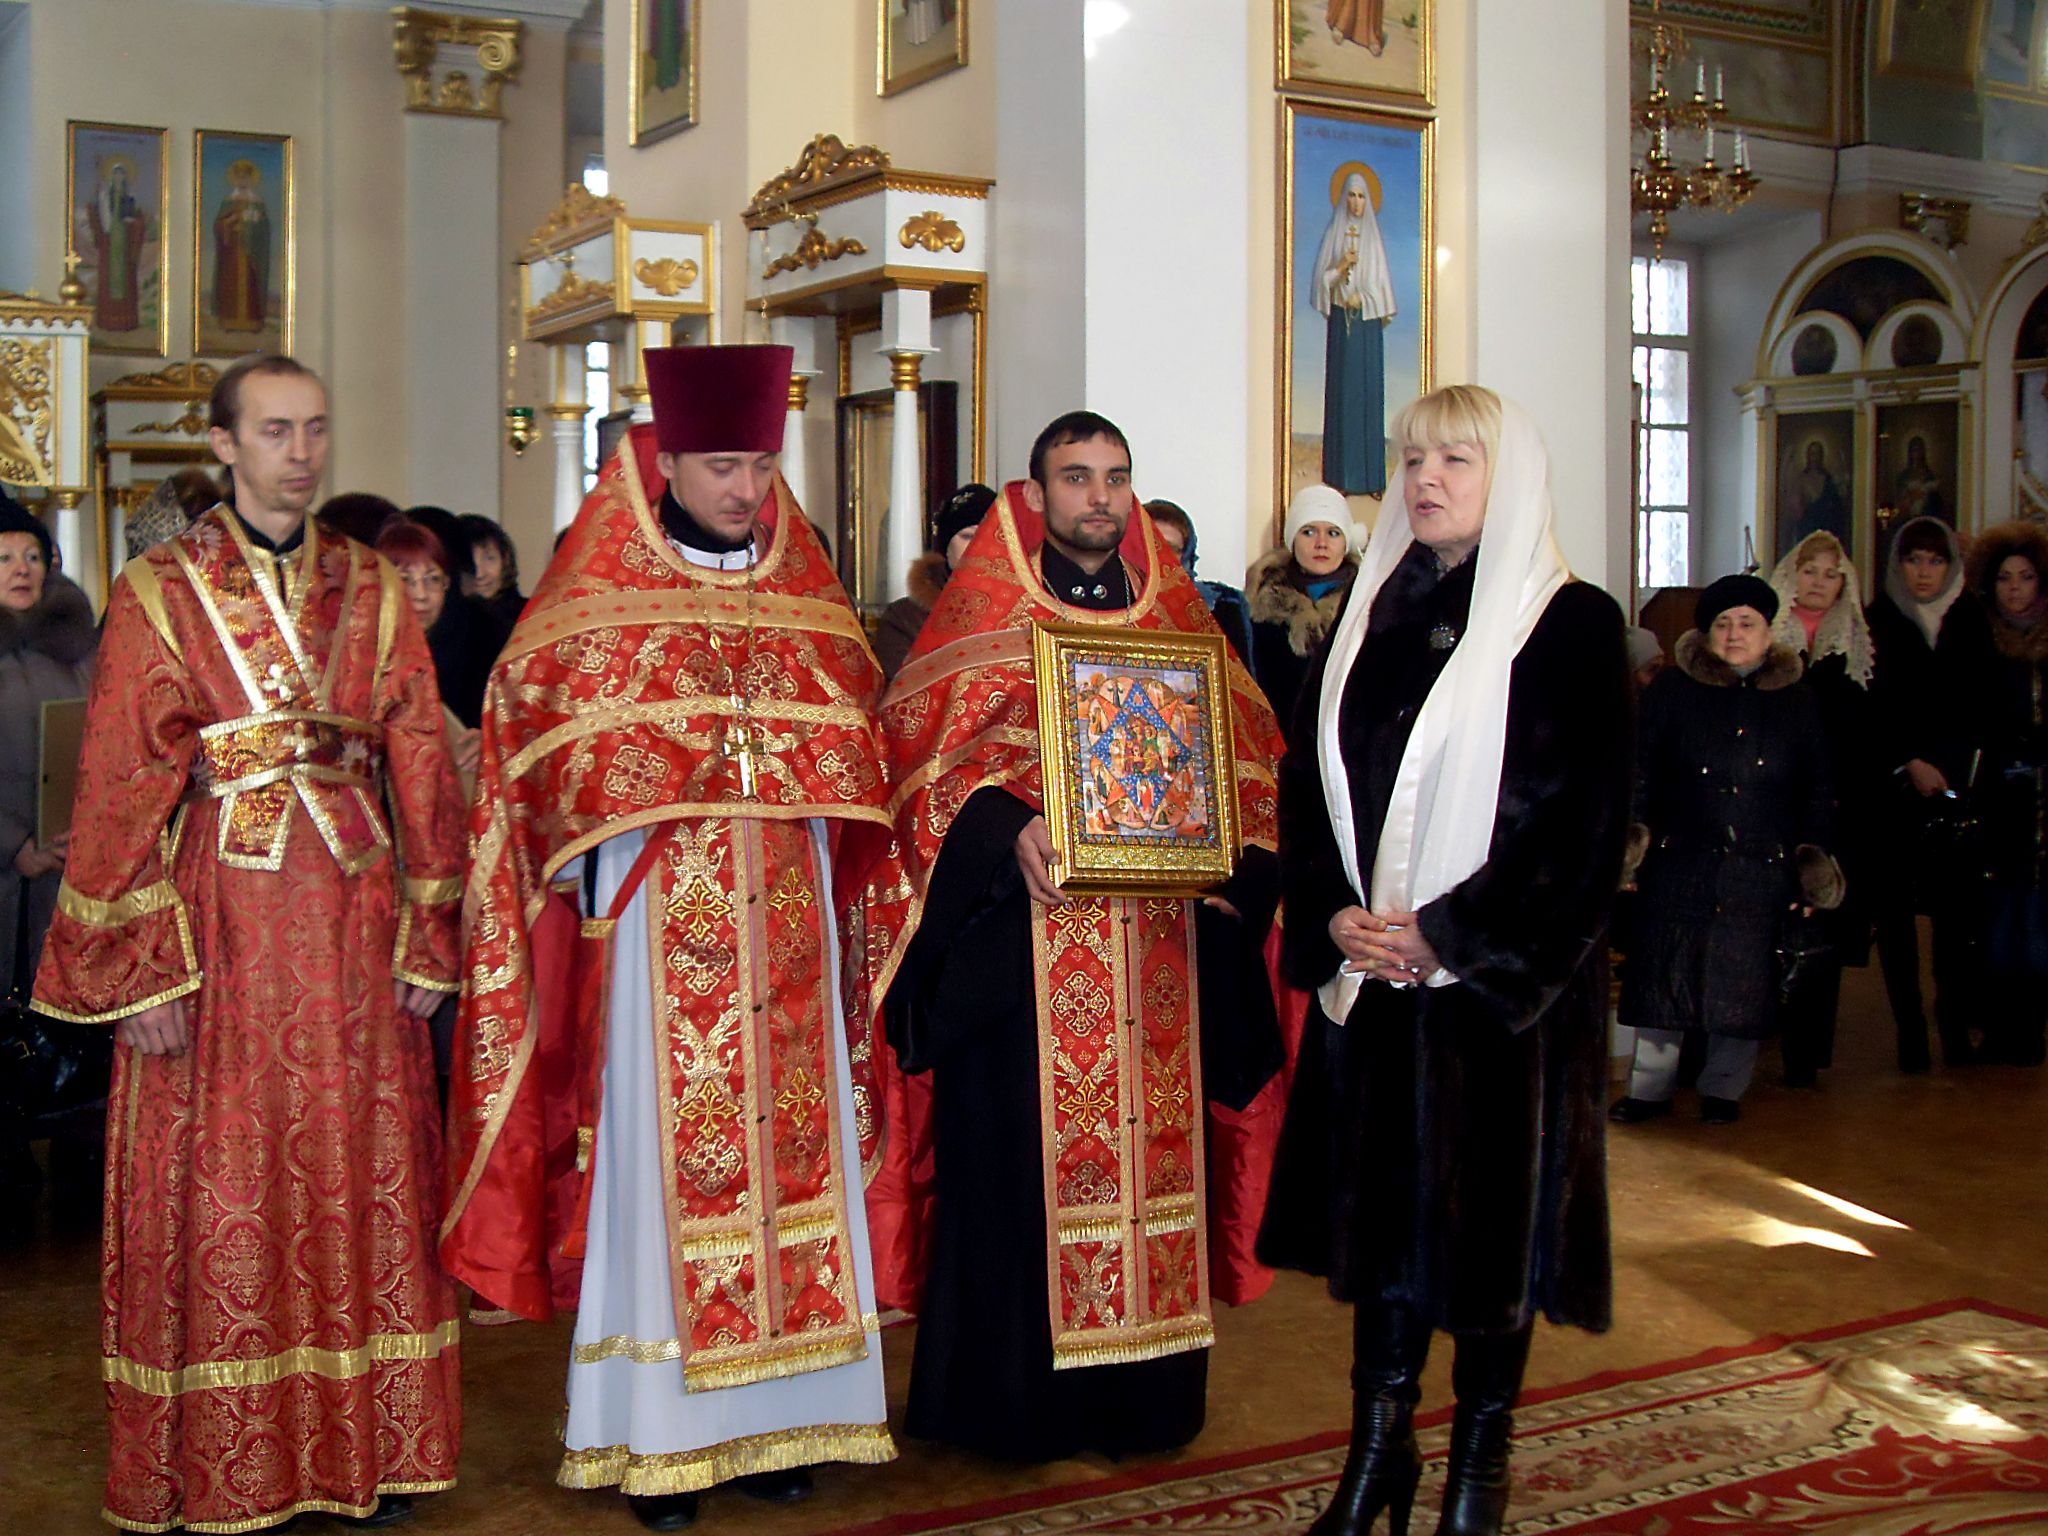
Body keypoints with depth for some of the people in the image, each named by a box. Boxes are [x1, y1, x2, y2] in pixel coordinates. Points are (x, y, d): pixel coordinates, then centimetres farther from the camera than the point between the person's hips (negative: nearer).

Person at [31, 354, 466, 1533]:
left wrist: (429, 937, 2)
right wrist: (143, 969, -10)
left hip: (354, 927, 3)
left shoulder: (375, 591, 8)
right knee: (219, 1193, 3)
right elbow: (122, 789, -4)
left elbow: (423, 769, 7)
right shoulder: (158, 596, 0)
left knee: (365, 1180, 7)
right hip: (218, 926, -2)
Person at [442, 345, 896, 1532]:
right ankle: (657, 1432, 8)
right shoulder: (597, 601, 1)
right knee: (663, 1158, -2)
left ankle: (775, 1409, 16)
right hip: (658, 930, -4)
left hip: (785, 930, 4)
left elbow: (855, 752, 13)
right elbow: (548, 752, -3)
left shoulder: (808, 596, 12)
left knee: (789, 1148, 5)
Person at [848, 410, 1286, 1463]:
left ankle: (1141, 1392, 18)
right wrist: (1009, 833, -22)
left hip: (1157, 941, 4)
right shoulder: (984, 612, 3)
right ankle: (1014, 1398, 9)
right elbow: (925, 748, -6)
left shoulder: (1177, 615, 15)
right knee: (1020, 1157, -3)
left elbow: (1244, 751, 14)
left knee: (1153, 1146, 6)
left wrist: (1223, 842, -6)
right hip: (1022, 939, -4)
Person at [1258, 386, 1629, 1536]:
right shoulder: (1370, 617, 11)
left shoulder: (1571, 625, -5)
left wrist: (1449, 935, -14)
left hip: (1504, 975, -4)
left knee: (1495, 1207, 4)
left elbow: (1587, 816, -11)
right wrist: (1335, 915, -5)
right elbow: (1307, 782, 11)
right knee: (1380, 1201, 9)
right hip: (1371, 969, 5)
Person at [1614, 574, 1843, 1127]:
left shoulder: (1797, 704, 8)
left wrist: (1815, 859, 7)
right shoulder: (1672, 692, 3)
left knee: (1744, 983, 4)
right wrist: (1632, 835, -7)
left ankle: (1723, 1088, 20)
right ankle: (1651, 1086, 15)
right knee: (1663, 975, 2)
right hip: (1679, 864, -1)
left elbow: (1817, 793, 14)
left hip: (1761, 872, 1)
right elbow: (1640, 774, 4)